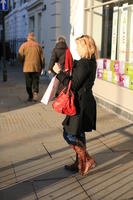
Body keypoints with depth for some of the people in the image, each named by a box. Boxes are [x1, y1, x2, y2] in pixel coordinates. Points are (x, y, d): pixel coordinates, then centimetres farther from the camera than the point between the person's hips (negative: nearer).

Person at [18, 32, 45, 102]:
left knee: (28, 83, 9)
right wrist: (42, 67, 13)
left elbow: (20, 58, -4)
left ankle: (30, 96, 10)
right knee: (35, 82, 9)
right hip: (36, 67, 1)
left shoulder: (23, 45, 0)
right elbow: (42, 58, 5)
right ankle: (35, 93, -10)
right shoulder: (38, 45, 4)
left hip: (27, 67, 0)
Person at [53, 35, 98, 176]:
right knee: (78, 134, 18)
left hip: (81, 104, -10)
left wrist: (59, 72, -14)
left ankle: (86, 160, 7)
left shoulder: (84, 64, -20)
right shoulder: (90, 62, 11)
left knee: (69, 134, -1)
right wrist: (64, 74, 13)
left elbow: (74, 85, -19)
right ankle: (80, 163, 30)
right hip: (85, 102, 10)